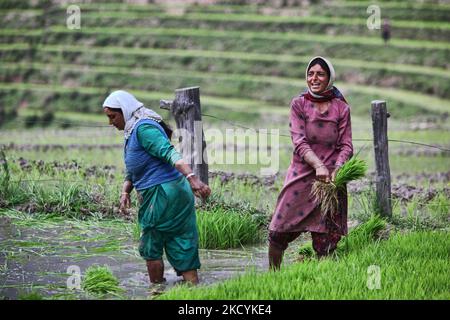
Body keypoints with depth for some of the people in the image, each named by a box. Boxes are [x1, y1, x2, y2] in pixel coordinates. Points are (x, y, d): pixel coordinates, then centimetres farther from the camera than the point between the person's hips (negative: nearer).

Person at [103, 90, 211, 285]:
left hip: (163, 194, -10)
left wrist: (191, 178, -38)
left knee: (150, 248, 1)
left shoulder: (144, 128, -13)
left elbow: (170, 154, -26)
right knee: (182, 247, 7)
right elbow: (132, 172, 22)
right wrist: (125, 192, 3)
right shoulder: (132, 132, 20)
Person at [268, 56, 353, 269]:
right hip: (302, 174, 0)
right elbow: (299, 142, -8)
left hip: (330, 177, 0)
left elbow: (346, 146, 2)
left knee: (325, 239, -1)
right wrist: (318, 165, -24)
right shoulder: (299, 104, 2)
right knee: (279, 232, 0)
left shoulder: (341, 108, 5)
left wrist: (337, 169, -18)